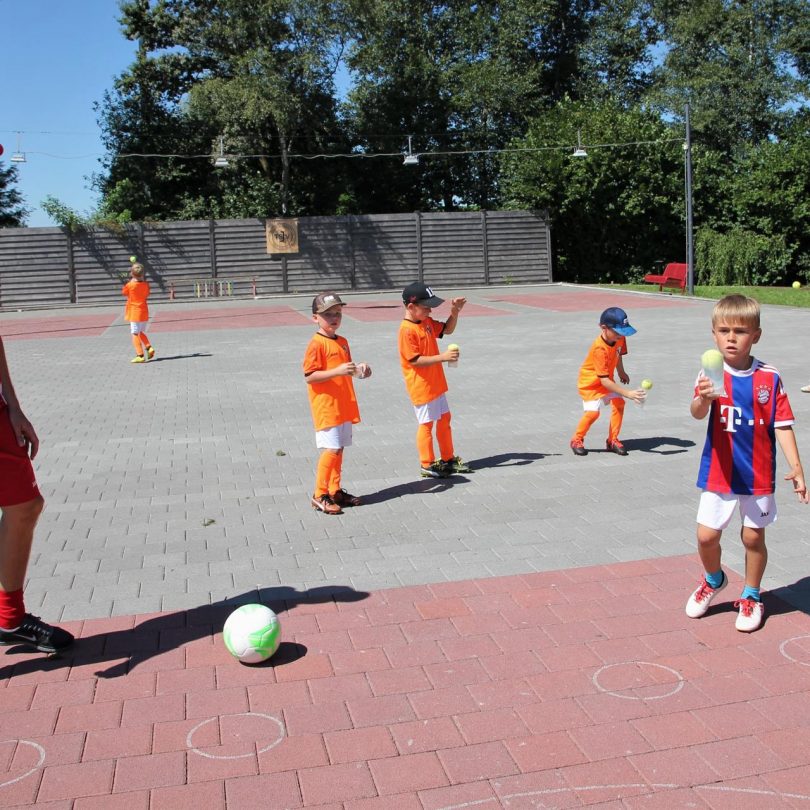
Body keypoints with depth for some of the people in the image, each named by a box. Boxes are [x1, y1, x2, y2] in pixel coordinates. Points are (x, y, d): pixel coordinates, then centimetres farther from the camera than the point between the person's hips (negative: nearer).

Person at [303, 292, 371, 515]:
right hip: (326, 407, -8)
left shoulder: (342, 342, 13)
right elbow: (309, 377, -18)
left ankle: (335, 491, 22)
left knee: (338, 449, 12)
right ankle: (320, 495, 0)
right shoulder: (316, 344, -13)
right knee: (331, 449, -9)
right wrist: (338, 371, -25)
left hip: (344, 407, 8)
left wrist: (358, 369, 5)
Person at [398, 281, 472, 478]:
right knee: (427, 424, 0)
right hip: (421, 387, -9)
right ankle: (427, 465, 12)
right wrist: (443, 357, -27)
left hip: (436, 384, 9)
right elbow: (415, 360, -25)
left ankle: (448, 458, 29)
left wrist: (455, 312, 3)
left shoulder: (427, 322, 6)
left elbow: (447, 329, 20)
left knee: (444, 418, 16)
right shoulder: (407, 330, -21)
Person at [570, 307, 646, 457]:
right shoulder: (600, 349, -36)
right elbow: (604, 381, -37)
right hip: (590, 382, -7)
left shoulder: (619, 338, -13)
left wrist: (621, 372, 14)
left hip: (607, 379, 7)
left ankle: (612, 440, 4)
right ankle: (577, 440, 5)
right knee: (593, 412, -18)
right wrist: (627, 393, -42)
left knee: (619, 402, -9)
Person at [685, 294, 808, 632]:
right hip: (718, 473, 0)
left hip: (758, 475, 0)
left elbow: (782, 425, -3)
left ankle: (751, 596, 34)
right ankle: (714, 580, 34)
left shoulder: (770, 378, -7)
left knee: (753, 537, 12)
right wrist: (703, 398, -46)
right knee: (706, 535, 2)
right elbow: (697, 413, -23)